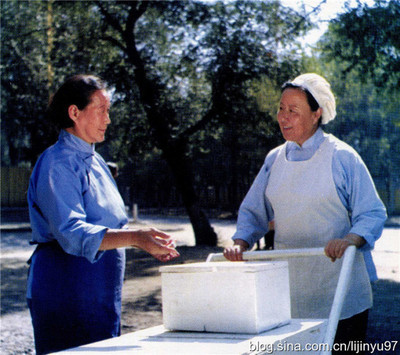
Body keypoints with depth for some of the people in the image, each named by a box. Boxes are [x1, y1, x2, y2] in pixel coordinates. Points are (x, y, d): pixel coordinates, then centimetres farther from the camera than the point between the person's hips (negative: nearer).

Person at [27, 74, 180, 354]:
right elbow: (72, 233, -26)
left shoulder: (95, 161, 14)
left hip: (100, 291, 9)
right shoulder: (57, 164, -14)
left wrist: (148, 242, 10)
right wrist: (134, 237, -35)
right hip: (67, 288, -9)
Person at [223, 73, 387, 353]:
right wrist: (241, 242, -5)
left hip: (338, 285, -4)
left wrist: (350, 240, -26)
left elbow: (372, 214, -7)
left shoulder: (342, 157, -6)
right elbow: (253, 211, 14)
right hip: (289, 286, 4)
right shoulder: (275, 159, 9)